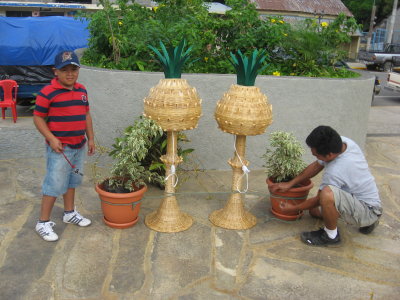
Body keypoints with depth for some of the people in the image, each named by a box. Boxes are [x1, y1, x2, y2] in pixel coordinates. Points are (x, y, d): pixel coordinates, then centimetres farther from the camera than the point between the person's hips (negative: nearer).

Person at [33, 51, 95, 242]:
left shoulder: (82, 91, 7)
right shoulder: (47, 92, -14)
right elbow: (38, 118, -11)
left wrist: (91, 138, 12)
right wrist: (51, 138, -20)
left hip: (79, 146, 7)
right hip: (59, 147, -7)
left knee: (72, 181, 19)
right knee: (54, 184, -2)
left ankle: (69, 213, 36)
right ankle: (43, 223, 12)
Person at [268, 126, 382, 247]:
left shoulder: (336, 171, -34)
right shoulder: (343, 142, -11)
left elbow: (317, 200, -15)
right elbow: (316, 166, 3)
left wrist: (293, 208, 0)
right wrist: (290, 183, 3)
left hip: (370, 210, -10)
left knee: (327, 194, -37)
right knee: (314, 210, 18)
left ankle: (331, 235, -10)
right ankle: (366, 221, 20)